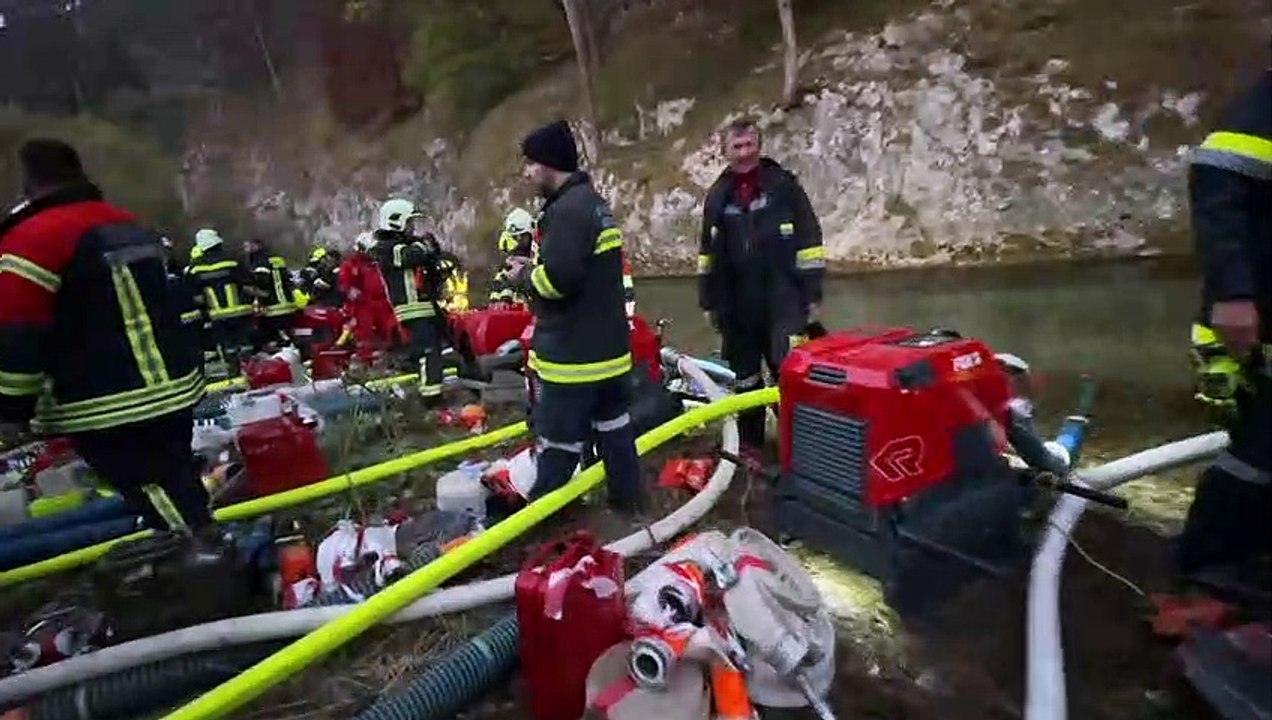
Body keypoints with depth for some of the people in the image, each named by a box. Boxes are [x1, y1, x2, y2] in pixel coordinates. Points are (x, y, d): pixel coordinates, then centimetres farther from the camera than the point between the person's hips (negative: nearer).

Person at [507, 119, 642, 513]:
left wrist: (524, 276, -8)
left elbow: (557, 278, -27)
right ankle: (627, 501, 30)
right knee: (614, 429, 18)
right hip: (605, 345, 10)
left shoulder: (567, 209, -18)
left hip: (573, 351, -10)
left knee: (558, 442, 2)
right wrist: (534, 267, 9)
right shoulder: (592, 203, 15)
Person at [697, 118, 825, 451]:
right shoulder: (717, 196, 10)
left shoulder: (784, 184, 0)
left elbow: (809, 242, -2)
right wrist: (708, 301, 11)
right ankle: (749, 443, 26)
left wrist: (813, 294, -6)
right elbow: (708, 253, 14)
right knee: (745, 376, 13)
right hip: (737, 304, 4)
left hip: (782, 300, -3)